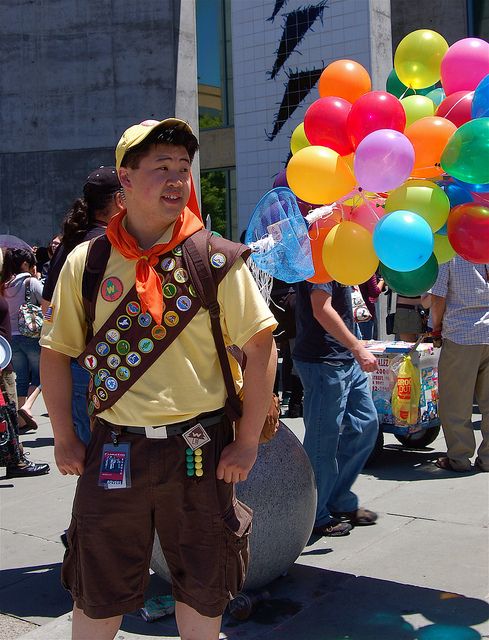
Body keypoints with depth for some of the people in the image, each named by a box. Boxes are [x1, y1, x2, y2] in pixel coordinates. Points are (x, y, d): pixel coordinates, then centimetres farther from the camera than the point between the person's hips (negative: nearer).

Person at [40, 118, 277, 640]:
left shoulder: (217, 260, -5)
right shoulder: (86, 262, -1)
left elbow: (261, 347, -5)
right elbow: (55, 351, 6)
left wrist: (247, 443, -8)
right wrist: (64, 439, 3)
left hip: (200, 449, 0)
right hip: (113, 452, 1)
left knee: (202, 587, 15)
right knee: (97, 592, 13)